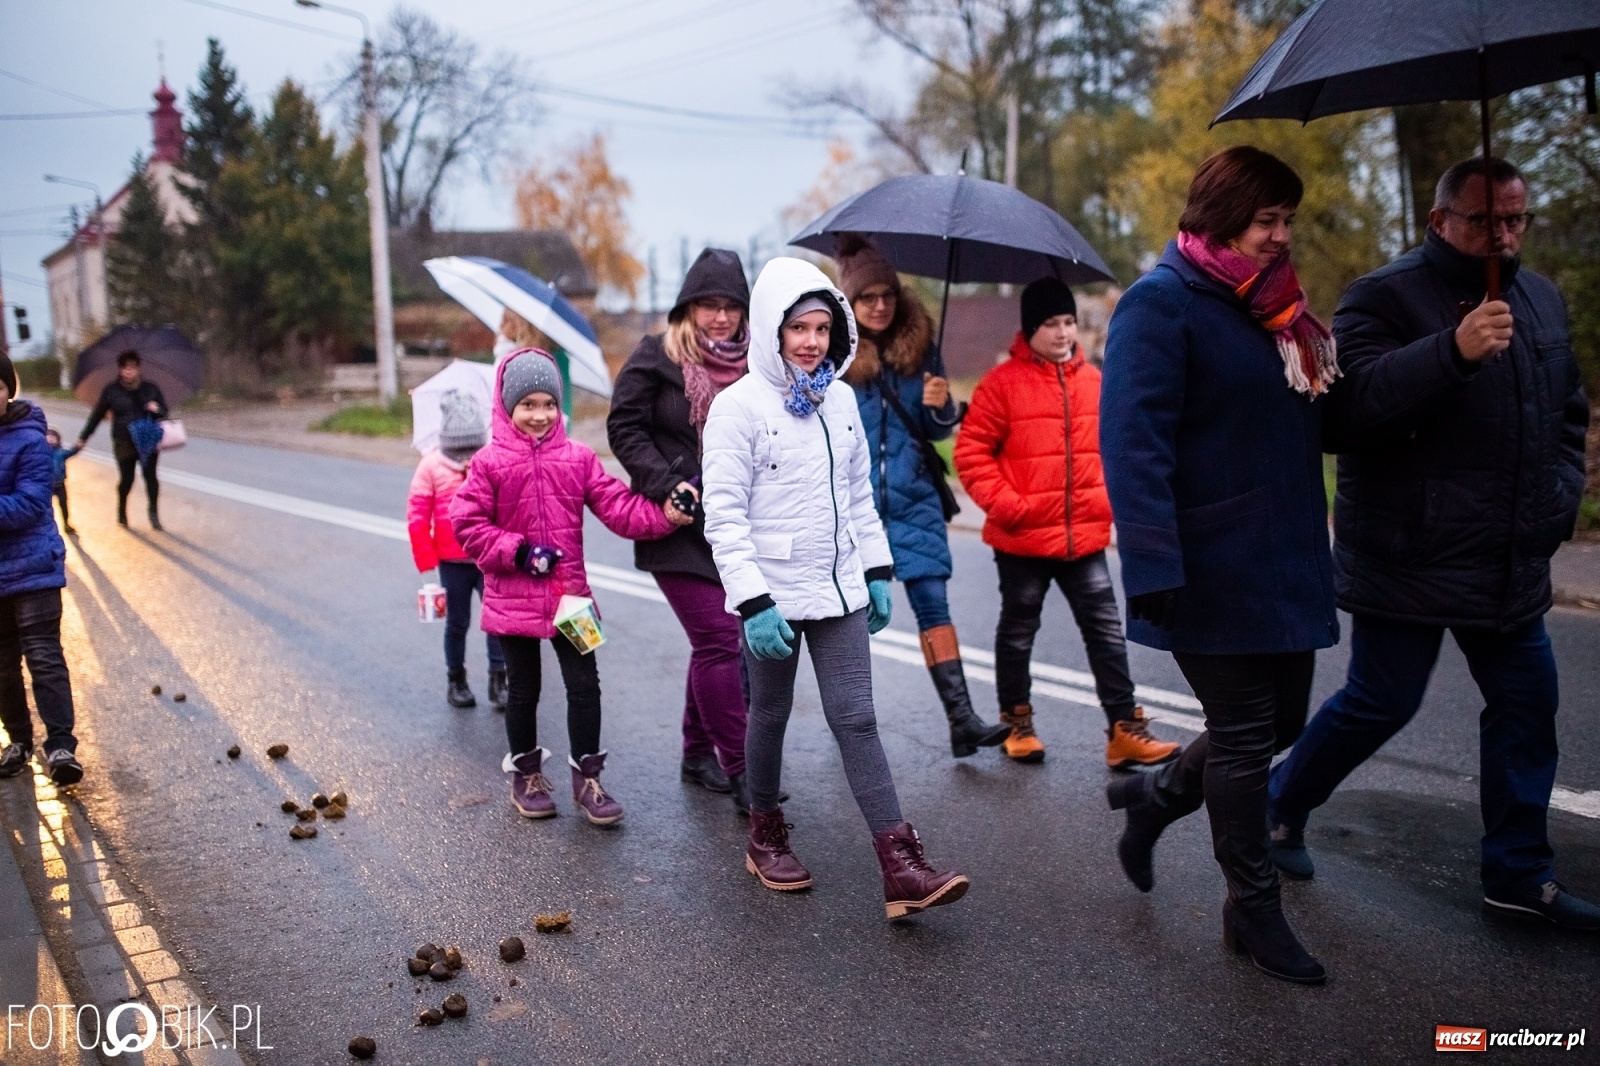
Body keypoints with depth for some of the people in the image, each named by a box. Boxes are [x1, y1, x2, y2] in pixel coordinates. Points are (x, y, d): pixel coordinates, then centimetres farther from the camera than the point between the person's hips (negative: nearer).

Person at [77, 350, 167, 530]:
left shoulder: (151, 388, 4)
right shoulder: (111, 390, 1)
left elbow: (164, 411, 12)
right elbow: (97, 414, 8)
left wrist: (157, 409, -12)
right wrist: (84, 437, 12)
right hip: (124, 443, 0)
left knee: (150, 474, -14)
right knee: (126, 478, 7)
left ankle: (153, 512, -1)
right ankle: (122, 512, 31)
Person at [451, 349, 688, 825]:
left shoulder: (578, 458, 0)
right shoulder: (489, 463, -7)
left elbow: (617, 506, -6)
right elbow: (468, 525, -8)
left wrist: (663, 515, -22)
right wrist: (519, 552, -17)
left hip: (569, 595, 2)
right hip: (513, 600, -2)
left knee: (584, 684, 3)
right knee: (524, 691, 12)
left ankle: (587, 778, 18)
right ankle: (525, 774, 32)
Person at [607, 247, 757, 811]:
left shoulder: (753, 364, 8)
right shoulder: (656, 357, -4)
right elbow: (625, 428, -6)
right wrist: (668, 485, -17)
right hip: (679, 525, -5)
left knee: (713, 640, 13)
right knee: (718, 639, -10)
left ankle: (698, 752, 29)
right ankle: (740, 771, -4)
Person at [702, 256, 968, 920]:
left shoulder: (840, 399, 7)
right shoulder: (739, 406, -11)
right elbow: (724, 514, -14)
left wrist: (877, 571, 11)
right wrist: (753, 602, -20)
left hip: (839, 589, 4)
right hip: (773, 592, -4)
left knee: (856, 718, 1)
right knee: (770, 714, 12)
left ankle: (902, 869, -1)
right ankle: (765, 837, 33)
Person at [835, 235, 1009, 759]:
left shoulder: (919, 346, 5)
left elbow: (937, 429, 10)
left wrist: (939, 407, -11)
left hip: (913, 500, 2)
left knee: (933, 602, -4)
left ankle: (961, 720, -4)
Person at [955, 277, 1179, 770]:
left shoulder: (1093, 380, 5)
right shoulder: (1003, 382, -9)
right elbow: (971, 452, -9)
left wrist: (1108, 499, 5)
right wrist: (1004, 503, -16)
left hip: (1086, 537, 4)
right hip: (1022, 539, -4)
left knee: (1106, 631, 4)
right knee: (1017, 632, 13)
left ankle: (1125, 731, 10)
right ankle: (1018, 725, 29)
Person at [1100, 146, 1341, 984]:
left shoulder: (1275, 307, 14)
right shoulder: (1161, 302, -11)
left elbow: (1319, 423, 19)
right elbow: (1132, 443, -20)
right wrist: (1154, 569, -26)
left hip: (1285, 562, 8)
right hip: (1214, 566, -8)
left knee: (1281, 723, 15)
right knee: (1244, 735, 3)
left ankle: (1153, 797, 38)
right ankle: (1253, 909, 21)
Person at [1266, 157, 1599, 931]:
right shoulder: (1386, 298, -10)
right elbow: (1350, 407, -26)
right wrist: (1452, 351, -35)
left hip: (1511, 562, 7)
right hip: (1411, 561, -7)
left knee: (1527, 707, 10)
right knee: (1381, 703, -1)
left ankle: (1518, 871, 25)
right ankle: (1279, 809, 21)